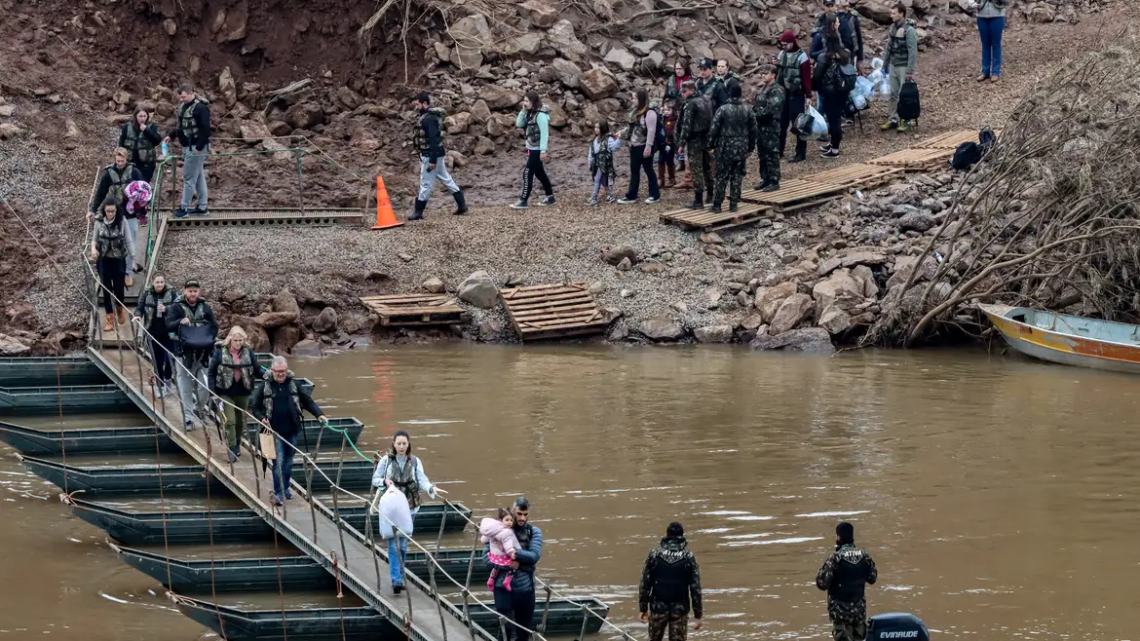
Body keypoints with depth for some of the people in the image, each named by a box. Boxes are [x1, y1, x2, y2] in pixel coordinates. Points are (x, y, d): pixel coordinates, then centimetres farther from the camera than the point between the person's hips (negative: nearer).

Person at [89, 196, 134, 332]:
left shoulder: (122, 223, -10)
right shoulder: (99, 223, -6)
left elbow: (128, 242, -3)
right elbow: (94, 239, 3)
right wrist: (93, 248, -19)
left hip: (119, 260, -1)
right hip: (103, 260, 1)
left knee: (119, 289, 2)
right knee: (106, 290, 3)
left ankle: (120, 308, 36)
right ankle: (109, 319, 12)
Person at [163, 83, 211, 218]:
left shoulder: (200, 108, -18)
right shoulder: (184, 106, 11)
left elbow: (205, 129, -22)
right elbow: (180, 125, 23)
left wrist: (199, 147, -24)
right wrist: (170, 135, 10)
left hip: (196, 148, -10)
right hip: (187, 147, 10)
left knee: (189, 177, -6)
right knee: (198, 177, 14)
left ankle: (184, 208, -1)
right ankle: (203, 207, 20)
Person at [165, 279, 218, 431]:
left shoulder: (205, 308, 7)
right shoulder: (177, 307, 0)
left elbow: (214, 327, 8)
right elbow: (168, 326, -8)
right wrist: (180, 322, -27)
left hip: (202, 352, 2)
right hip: (184, 352, -2)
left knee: (204, 384, -2)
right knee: (185, 386, 0)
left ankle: (199, 408, 25)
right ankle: (188, 417, 5)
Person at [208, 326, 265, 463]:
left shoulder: (248, 352, 0)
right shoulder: (220, 352, -7)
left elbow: (257, 369, 3)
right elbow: (211, 372, -3)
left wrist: (265, 374, -19)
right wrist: (213, 391, -9)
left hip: (243, 392, 3)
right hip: (226, 392, -3)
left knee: (240, 420, 15)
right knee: (230, 421, -10)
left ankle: (237, 444, 35)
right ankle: (232, 449, -7)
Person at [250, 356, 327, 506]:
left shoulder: (293, 384, 4)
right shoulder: (264, 386, -4)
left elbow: (307, 401, 9)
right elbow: (254, 407, 1)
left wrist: (319, 414, -5)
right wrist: (261, 418, -18)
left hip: (291, 430, 4)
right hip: (274, 431, -4)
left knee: (288, 461, 13)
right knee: (278, 462, -10)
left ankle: (285, 489, 27)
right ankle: (278, 493, -7)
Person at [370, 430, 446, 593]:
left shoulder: (415, 461, 3)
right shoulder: (386, 460, 0)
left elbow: (422, 480, -7)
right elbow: (375, 479, 5)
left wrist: (432, 488, -27)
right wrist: (385, 481, -17)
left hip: (409, 506, 2)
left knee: (403, 543, 8)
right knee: (394, 543, -10)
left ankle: (399, 577, 20)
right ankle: (396, 579, -15)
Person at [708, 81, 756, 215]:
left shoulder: (722, 110, -12)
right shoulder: (747, 111, 0)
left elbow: (714, 130, -9)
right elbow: (753, 131, 6)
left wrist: (711, 146, 3)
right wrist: (750, 148, 16)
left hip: (725, 149, -3)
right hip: (741, 150, 3)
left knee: (721, 178, 4)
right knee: (737, 177, 9)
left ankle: (717, 205, 6)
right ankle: (733, 204, 11)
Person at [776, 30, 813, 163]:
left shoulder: (801, 56, -11)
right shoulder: (782, 54, 8)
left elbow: (807, 77, -12)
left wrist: (808, 96, -13)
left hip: (796, 95, -6)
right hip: (782, 93, 6)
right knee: (781, 123, 11)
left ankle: (801, 153, 2)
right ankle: (778, 151, 20)